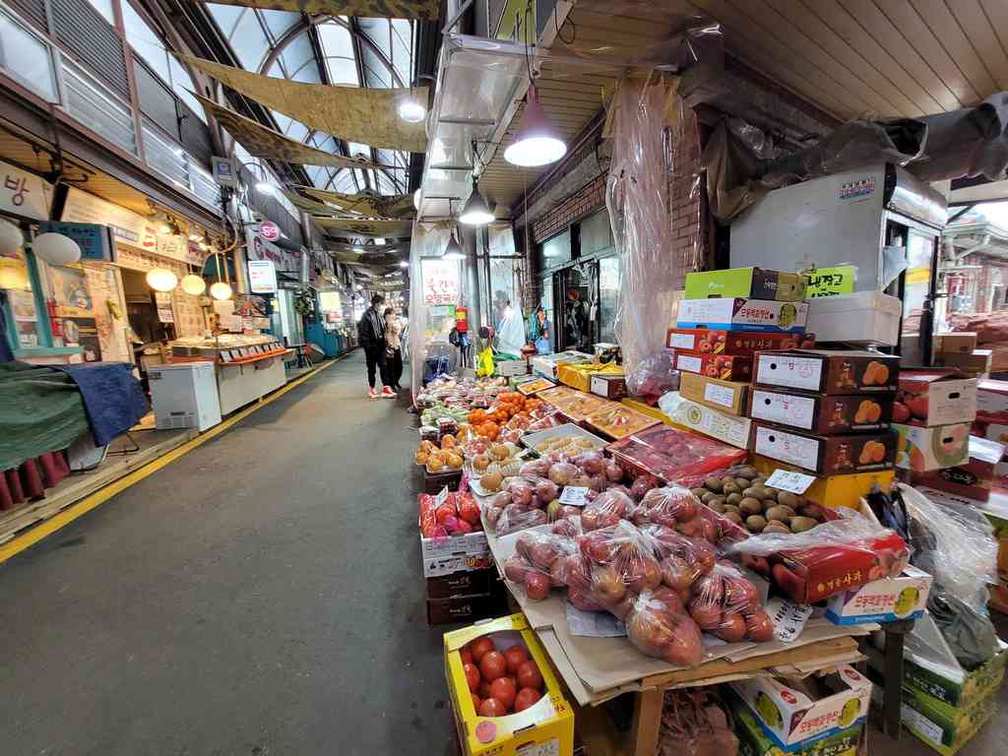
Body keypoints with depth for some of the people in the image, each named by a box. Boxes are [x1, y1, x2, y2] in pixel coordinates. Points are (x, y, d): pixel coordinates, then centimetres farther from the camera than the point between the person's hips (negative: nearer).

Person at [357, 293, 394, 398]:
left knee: (383, 366, 1)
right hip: (371, 346, -6)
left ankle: (386, 388, 1)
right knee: (372, 368, 6)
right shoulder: (367, 315, -11)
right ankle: (371, 389, 19)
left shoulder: (379, 315, 11)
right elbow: (363, 331, -15)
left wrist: (384, 342, 11)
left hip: (380, 345, 6)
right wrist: (367, 344, -17)